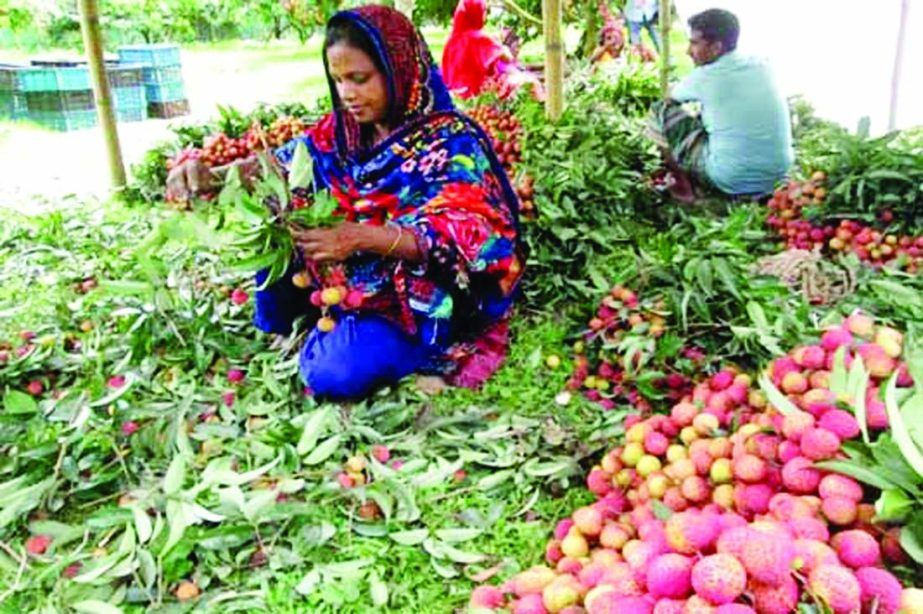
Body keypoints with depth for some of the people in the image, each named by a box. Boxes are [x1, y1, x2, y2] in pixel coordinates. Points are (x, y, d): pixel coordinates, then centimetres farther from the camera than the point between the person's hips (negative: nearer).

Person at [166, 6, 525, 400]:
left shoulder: (450, 140, -16)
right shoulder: (338, 133, 3)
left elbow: (470, 236, -27)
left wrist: (363, 238, -41)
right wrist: (209, 175, -13)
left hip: (413, 304, -6)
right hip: (341, 286, 7)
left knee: (333, 373, -28)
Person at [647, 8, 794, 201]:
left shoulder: (704, 77, -11)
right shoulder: (762, 66, 4)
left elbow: (671, 100, 11)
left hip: (732, 180, -6)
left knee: (661, 111, 4)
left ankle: (680, 182, 13)